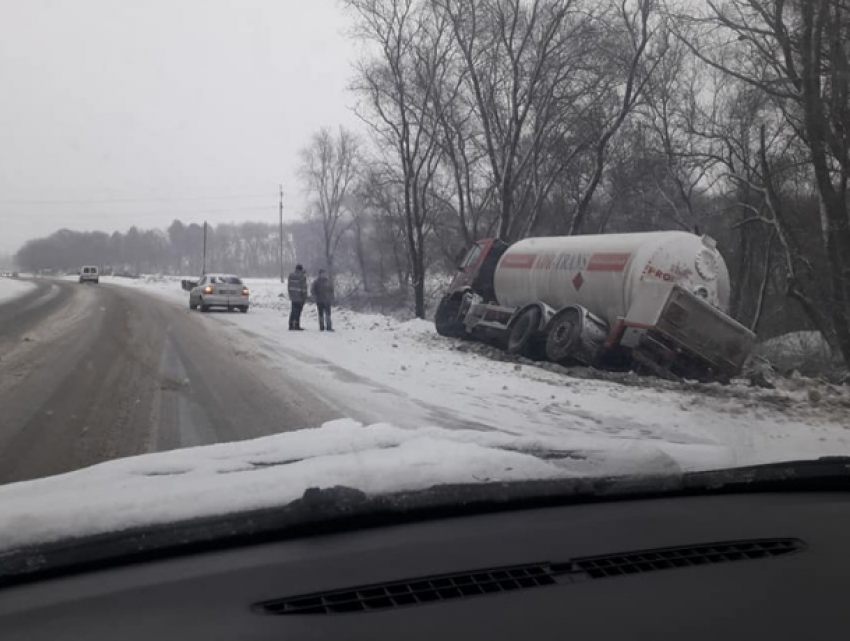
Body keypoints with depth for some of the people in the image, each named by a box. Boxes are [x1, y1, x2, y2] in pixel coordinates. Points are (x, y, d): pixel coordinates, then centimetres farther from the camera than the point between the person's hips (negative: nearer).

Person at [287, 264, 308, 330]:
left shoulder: (291, 275, 5)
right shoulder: (302, 276, -13)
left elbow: (288, 286, 10)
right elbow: (304, 287, -14)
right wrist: (305, 297, -8)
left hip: (293, 296, 6)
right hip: (300, 297, -6)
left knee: (293, 311, 12)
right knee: (298, 311, -1)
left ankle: (291, 325, 12)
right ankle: (297, 326, 3)